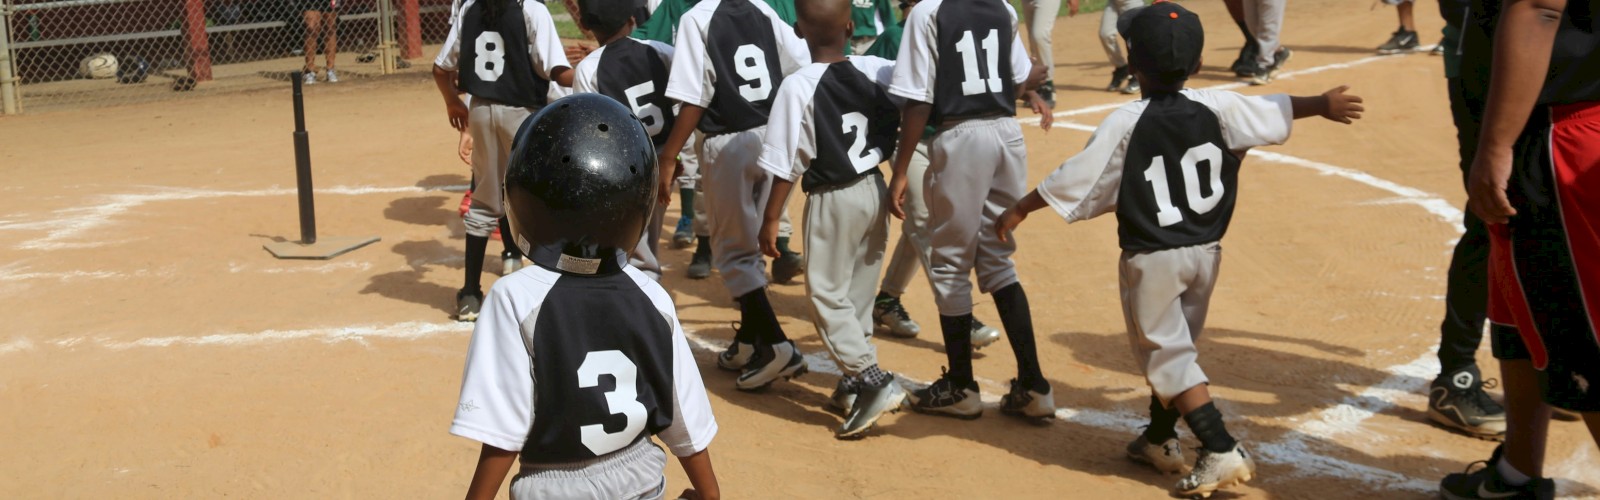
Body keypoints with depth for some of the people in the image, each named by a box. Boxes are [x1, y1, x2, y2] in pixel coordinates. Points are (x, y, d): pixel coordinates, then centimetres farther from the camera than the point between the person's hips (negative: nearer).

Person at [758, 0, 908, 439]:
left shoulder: (797, 87, -16)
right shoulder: (877, 71, -4)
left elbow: (787, 164, -14)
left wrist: (771, 220, -7)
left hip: (833, 201, -5)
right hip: (875, 190, 6)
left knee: (827, 294, 4)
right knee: (858, 291, 18)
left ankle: (873, 380, -9)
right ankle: (853, 380, 26)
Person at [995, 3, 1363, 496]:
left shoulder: (1125, 123, -16)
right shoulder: (1216, 108, -3)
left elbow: (1074, 177, -13)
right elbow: (1277, 110, 10)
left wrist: (1020, 209, -2)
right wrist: (1323, 104, 28)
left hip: (1151, 259, -6)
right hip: (1205, 251, 6)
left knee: (1167, 355, 3)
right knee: (1172, 345, 21)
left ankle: (1222, 451, -6)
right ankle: (1161, 440, 34)